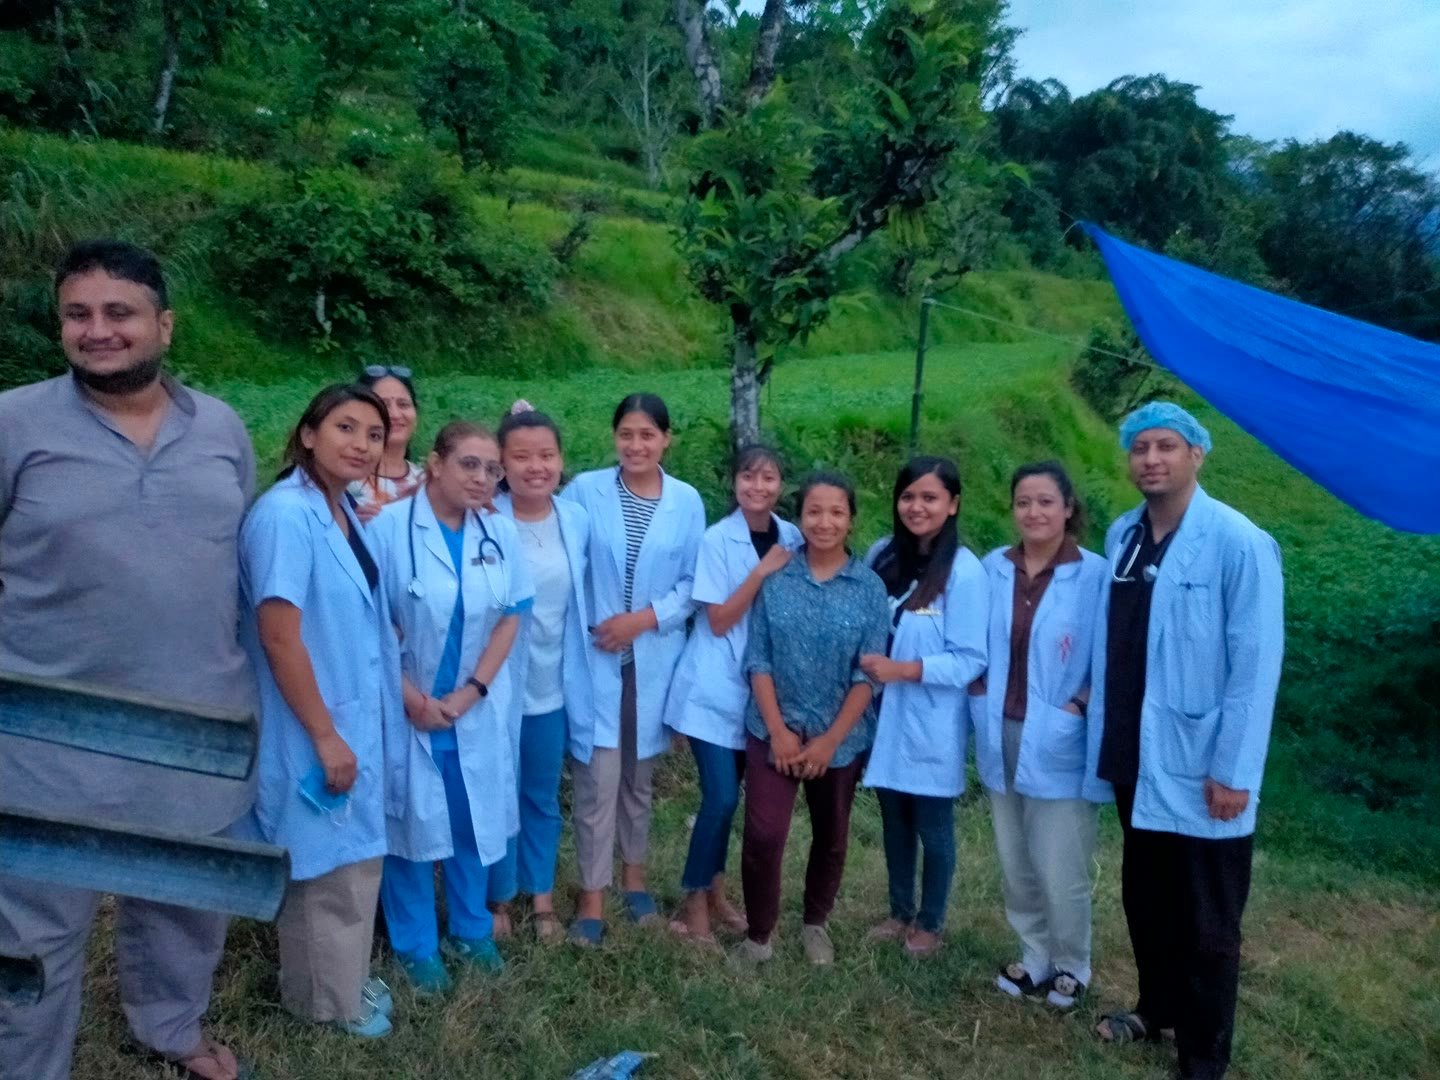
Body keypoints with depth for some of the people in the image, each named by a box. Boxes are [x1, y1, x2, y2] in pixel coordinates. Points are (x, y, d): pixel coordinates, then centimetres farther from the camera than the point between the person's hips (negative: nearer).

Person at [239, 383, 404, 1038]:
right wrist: (325, 736, -20)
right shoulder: (285, 513, -22)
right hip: (314, 730, -9)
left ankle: (341, 982, 41)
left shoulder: (344, 513, 5)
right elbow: (279, 638, -24)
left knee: (354, 860, 22)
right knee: (325, 868, 10)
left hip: (357, 719, 9)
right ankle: (325, 999, 31)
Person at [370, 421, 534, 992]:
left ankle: (470, 930, 36)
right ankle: (415, 946, 27)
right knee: (409, 822, 9)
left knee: (474, 820, 15)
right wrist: (410, 698, -14)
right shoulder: (388, 527, -14)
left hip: (477, 708, 4)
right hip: (407, 705, -3)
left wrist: (472, 691, -8)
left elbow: (510, 618, 2)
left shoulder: (499, 533, -1)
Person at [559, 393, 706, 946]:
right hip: (594, 655, -2)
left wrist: (647, 618, -12)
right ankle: (592, 896, 12)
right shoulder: (584, 490, -5)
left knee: (639, 775, 16)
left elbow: (694, 582, 1)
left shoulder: (687, 501, -1)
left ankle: (634, 874, 35)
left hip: (654, 658, 2)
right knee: (597, 779, -2)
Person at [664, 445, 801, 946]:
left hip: (759, 687, 4)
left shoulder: (791, 538, 1)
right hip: (715, 689, -4)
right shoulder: (717, 539, -11)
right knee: (721, 797, -8)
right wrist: (761, 572, -21)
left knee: (728, 796, 13)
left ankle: (714, 891, 30)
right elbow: (719, 621, -15)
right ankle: (694, 902, 10)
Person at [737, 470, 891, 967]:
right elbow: (758, 659, -4)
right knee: (762, 836, -7)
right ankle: (758, 934, 15)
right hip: (774, 730, -1)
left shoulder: (870, 588, -6)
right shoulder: (774, 577, -5)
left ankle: (815, 924, 39)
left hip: (841, 736, 1)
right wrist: (778, 730, -11)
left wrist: (830, 739, -11)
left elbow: (869, 674, -7)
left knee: (831, 837, 16)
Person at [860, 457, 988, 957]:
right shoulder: (882, 555, 1)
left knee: (932, 828, 12)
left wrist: (902, 669, -22)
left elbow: (970, 661, -16)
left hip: (932, 725, -4)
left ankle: (929, 923, 33)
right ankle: (900, 912, 38)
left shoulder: (964, 571, -15)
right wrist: (869, 664, -5)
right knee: (894, 822, 19)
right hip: (885, 716, 5)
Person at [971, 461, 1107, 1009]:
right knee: (1015, 863, 16)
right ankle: (1035, 958, 35)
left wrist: (1081, 705, -15)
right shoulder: (992, 568, 0)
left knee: (1060, 870, 3)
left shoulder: (1095, 576, -12)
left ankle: (1071, 966, 27)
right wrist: (980, 686, 0)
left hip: (1060, 744, -4)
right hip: (1001, 737, 5)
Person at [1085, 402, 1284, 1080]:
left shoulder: (1239, 544, -15)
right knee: (1145, 898, 22)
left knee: (1206, 923, 10)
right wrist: (1094, 695, 9)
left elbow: (1256, 665, -16)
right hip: (1133, 761, 6)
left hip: (1200, 770, -6)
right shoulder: (1121, 536, 4)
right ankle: (1156, 1009, 43)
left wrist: (1234, 770, -16)